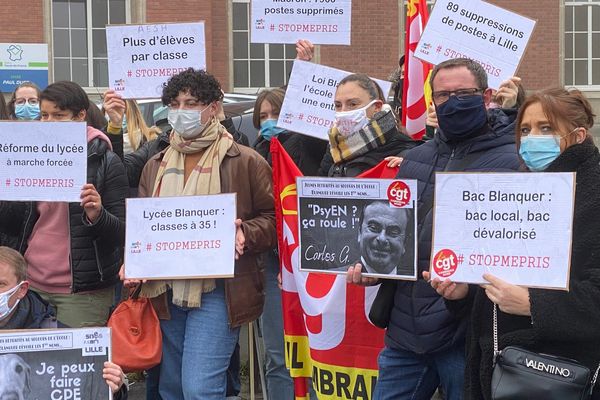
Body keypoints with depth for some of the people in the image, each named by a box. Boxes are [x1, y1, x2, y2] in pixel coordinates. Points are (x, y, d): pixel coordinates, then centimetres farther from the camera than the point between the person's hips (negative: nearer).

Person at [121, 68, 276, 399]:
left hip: (216, 291, -6)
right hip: (165, 292, 6)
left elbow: (274, 217, -2)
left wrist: (244, 235, -21)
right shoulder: (156, 166, 13)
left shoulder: (244, 161, -2)